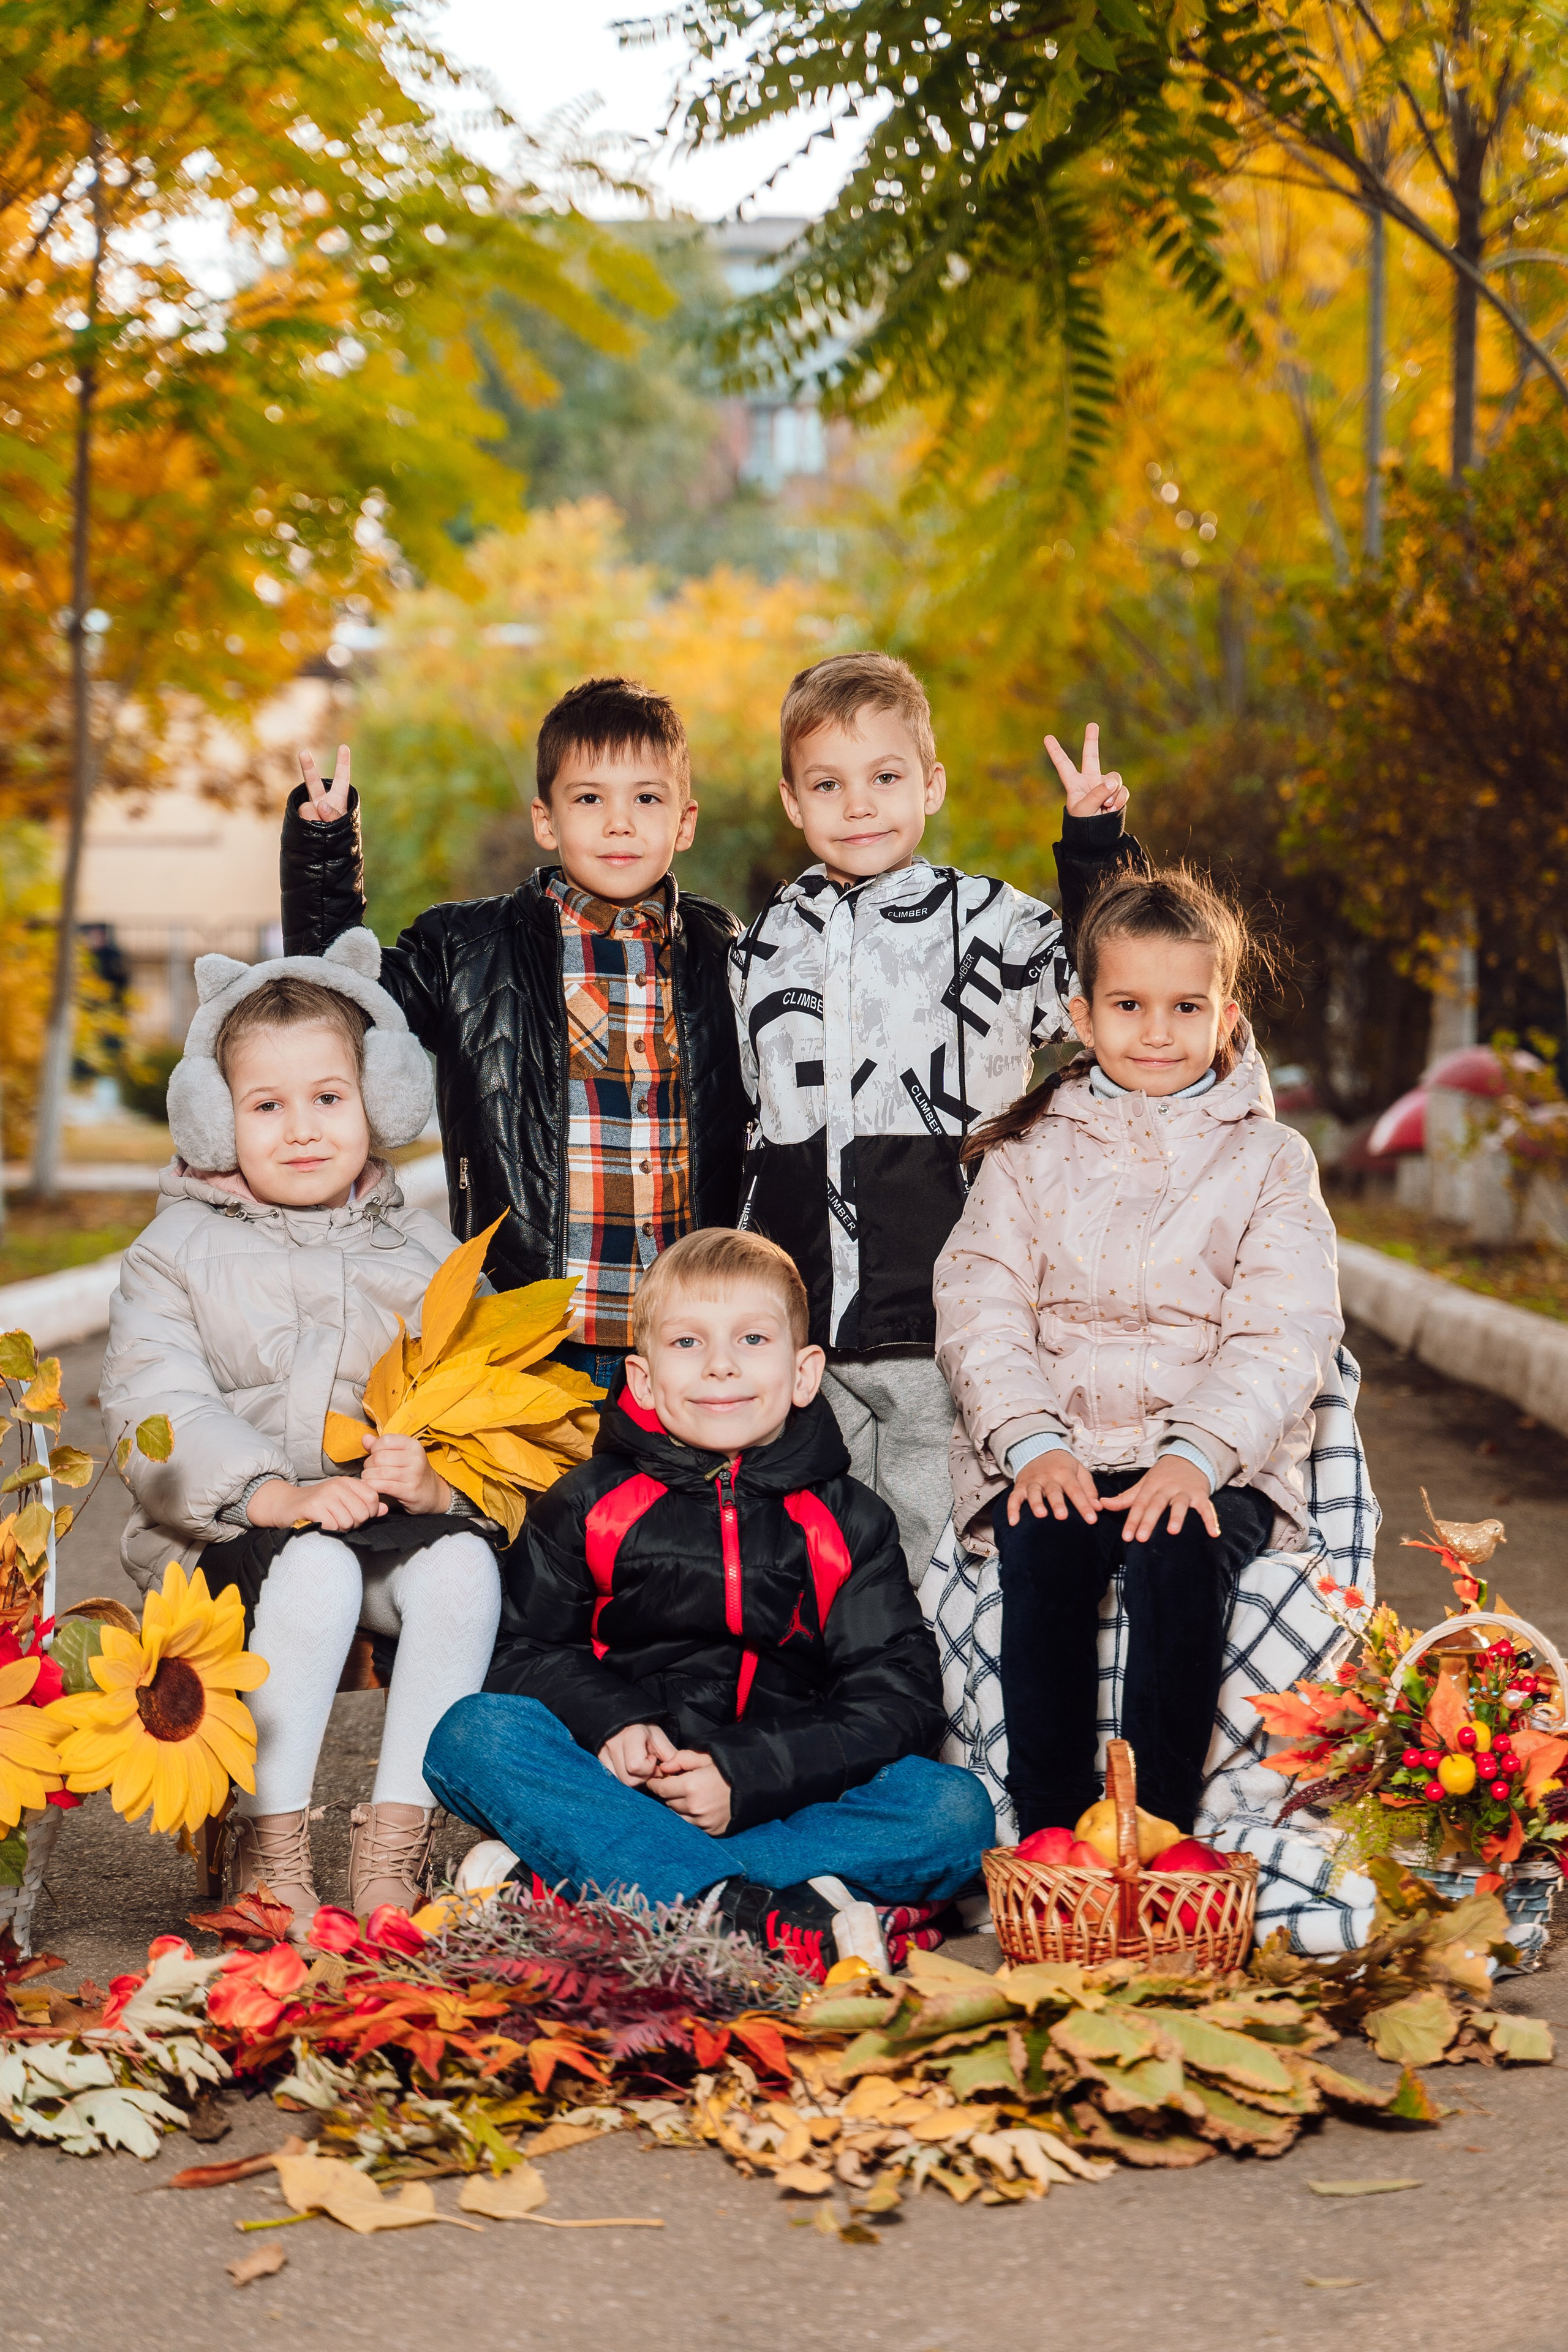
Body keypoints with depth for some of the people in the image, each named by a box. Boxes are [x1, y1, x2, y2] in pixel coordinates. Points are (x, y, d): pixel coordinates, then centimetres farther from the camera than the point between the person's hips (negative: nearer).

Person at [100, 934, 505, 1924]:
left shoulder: (425, 1252, 14)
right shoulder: (177, 1252, 6)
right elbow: (157, 1416, -8)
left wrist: (440, 1486, -20)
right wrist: (283, 1494, -25)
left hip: (404, 1522, 2)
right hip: (228, 1536, -2)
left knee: (464, 1563, -31)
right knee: (317, 1568, -36)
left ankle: (394, 1846, -27)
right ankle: (270, 1845, -27)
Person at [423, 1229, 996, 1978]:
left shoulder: (847, 1523, 7)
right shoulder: (586, 1508, 8)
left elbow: (901, 1698, -1)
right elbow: (527, 1651, 7)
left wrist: (748, 1777, -15)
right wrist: (613, 1722, -16)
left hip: (784, 1796, 1)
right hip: (627, 1781, 0)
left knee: (955, 1811, -26)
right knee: (473, 1735, -26)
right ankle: (746, 1904, -39)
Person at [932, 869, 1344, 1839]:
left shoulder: (1269, 1160, 9)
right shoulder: (1030, 1152, 13)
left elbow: (1281, 1338, -2)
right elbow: (982, 1311, 3)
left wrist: (1196, 1455, -18)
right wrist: (1033, 1443, -14)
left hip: (1217, 1458, -1)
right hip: (1052, 1452, 1)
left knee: (1180, 1552, -32)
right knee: (1044, 1547, -31)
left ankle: (1161, 1829, -25)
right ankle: (1051, 1824, -23)